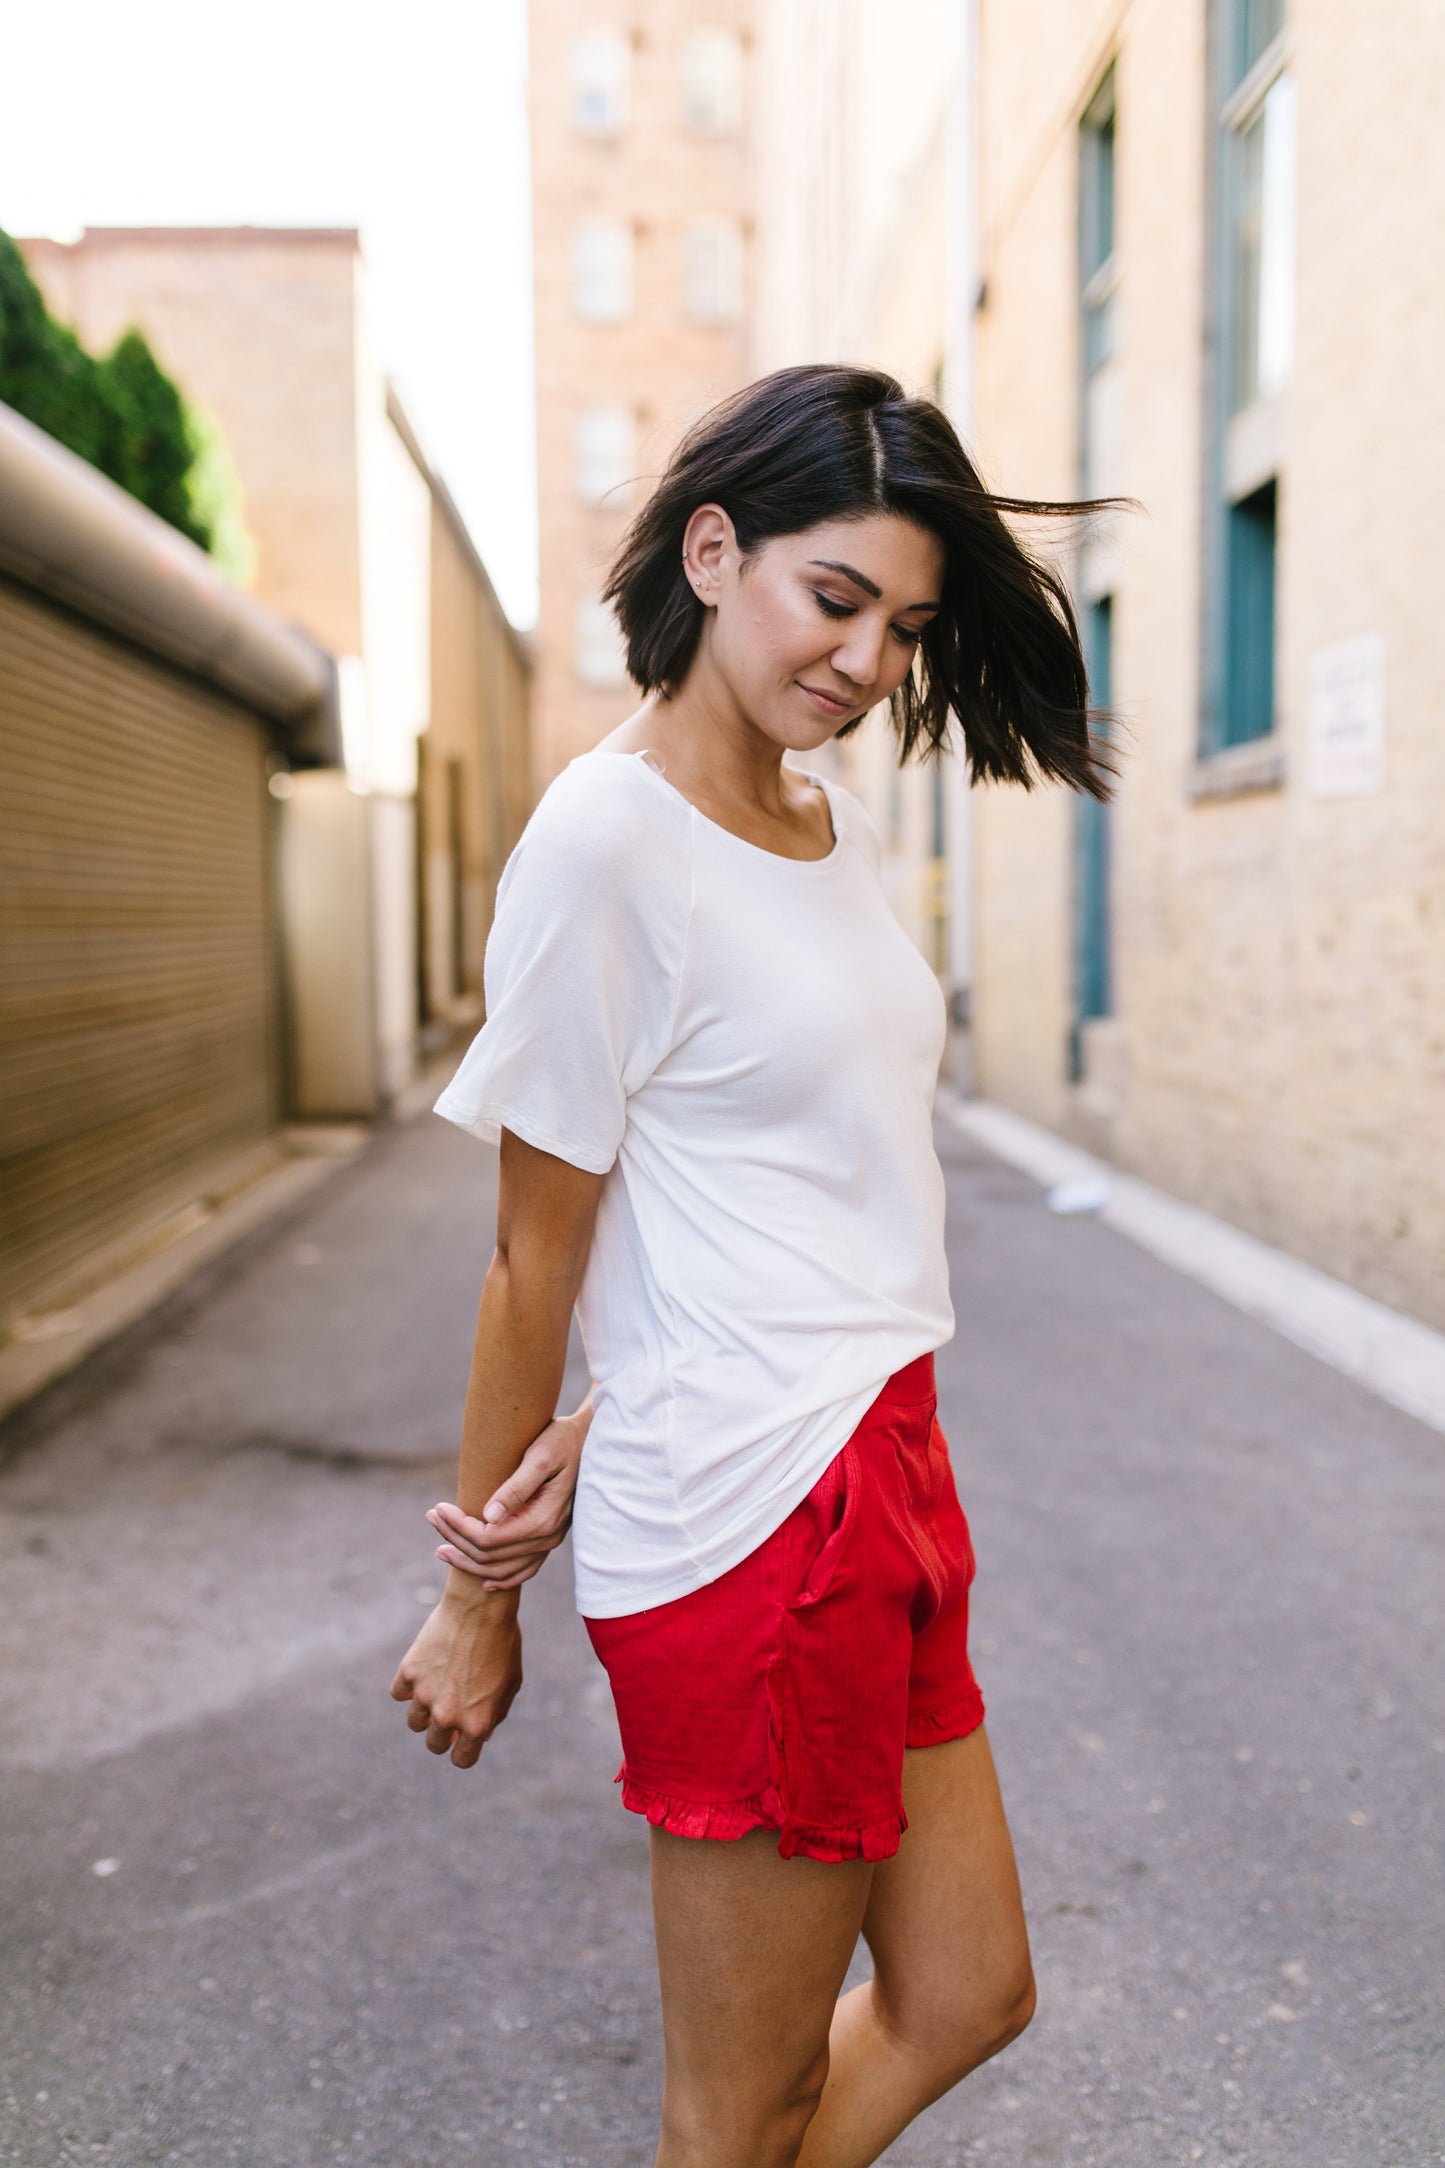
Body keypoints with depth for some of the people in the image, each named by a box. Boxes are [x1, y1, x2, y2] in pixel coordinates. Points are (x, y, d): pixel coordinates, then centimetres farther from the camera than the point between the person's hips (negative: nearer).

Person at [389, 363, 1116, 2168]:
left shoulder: (834, 825, 11)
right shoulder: (604, 836, -14)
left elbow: (808, 1182, 5)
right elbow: (538, 1254, -10)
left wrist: (597, 1439, -8)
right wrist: (475, 1611, -1)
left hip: (882, 1462, 8)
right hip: (750, 1521, -8)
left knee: (965, 1998, 21)